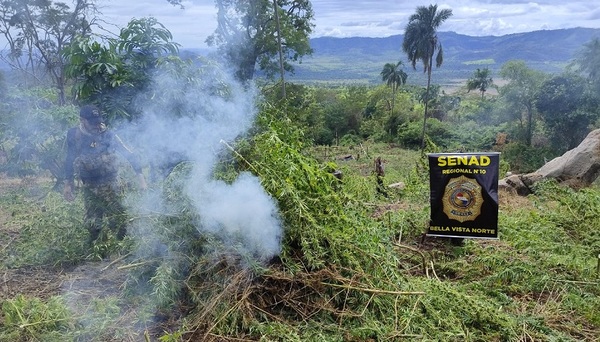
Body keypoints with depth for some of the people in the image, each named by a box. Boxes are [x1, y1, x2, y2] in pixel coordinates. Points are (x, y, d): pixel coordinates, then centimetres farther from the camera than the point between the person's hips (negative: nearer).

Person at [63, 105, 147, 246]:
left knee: (116, 220, -4)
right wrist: (68, 183, 7)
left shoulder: (108, 135, -15)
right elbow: (70, 159, 9)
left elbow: (129, 154, -11)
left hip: (109, 185, -4)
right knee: (91, 223, 13)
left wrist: (140, 175, -17)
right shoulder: (73, 135, -3)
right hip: (88, 187, 4)